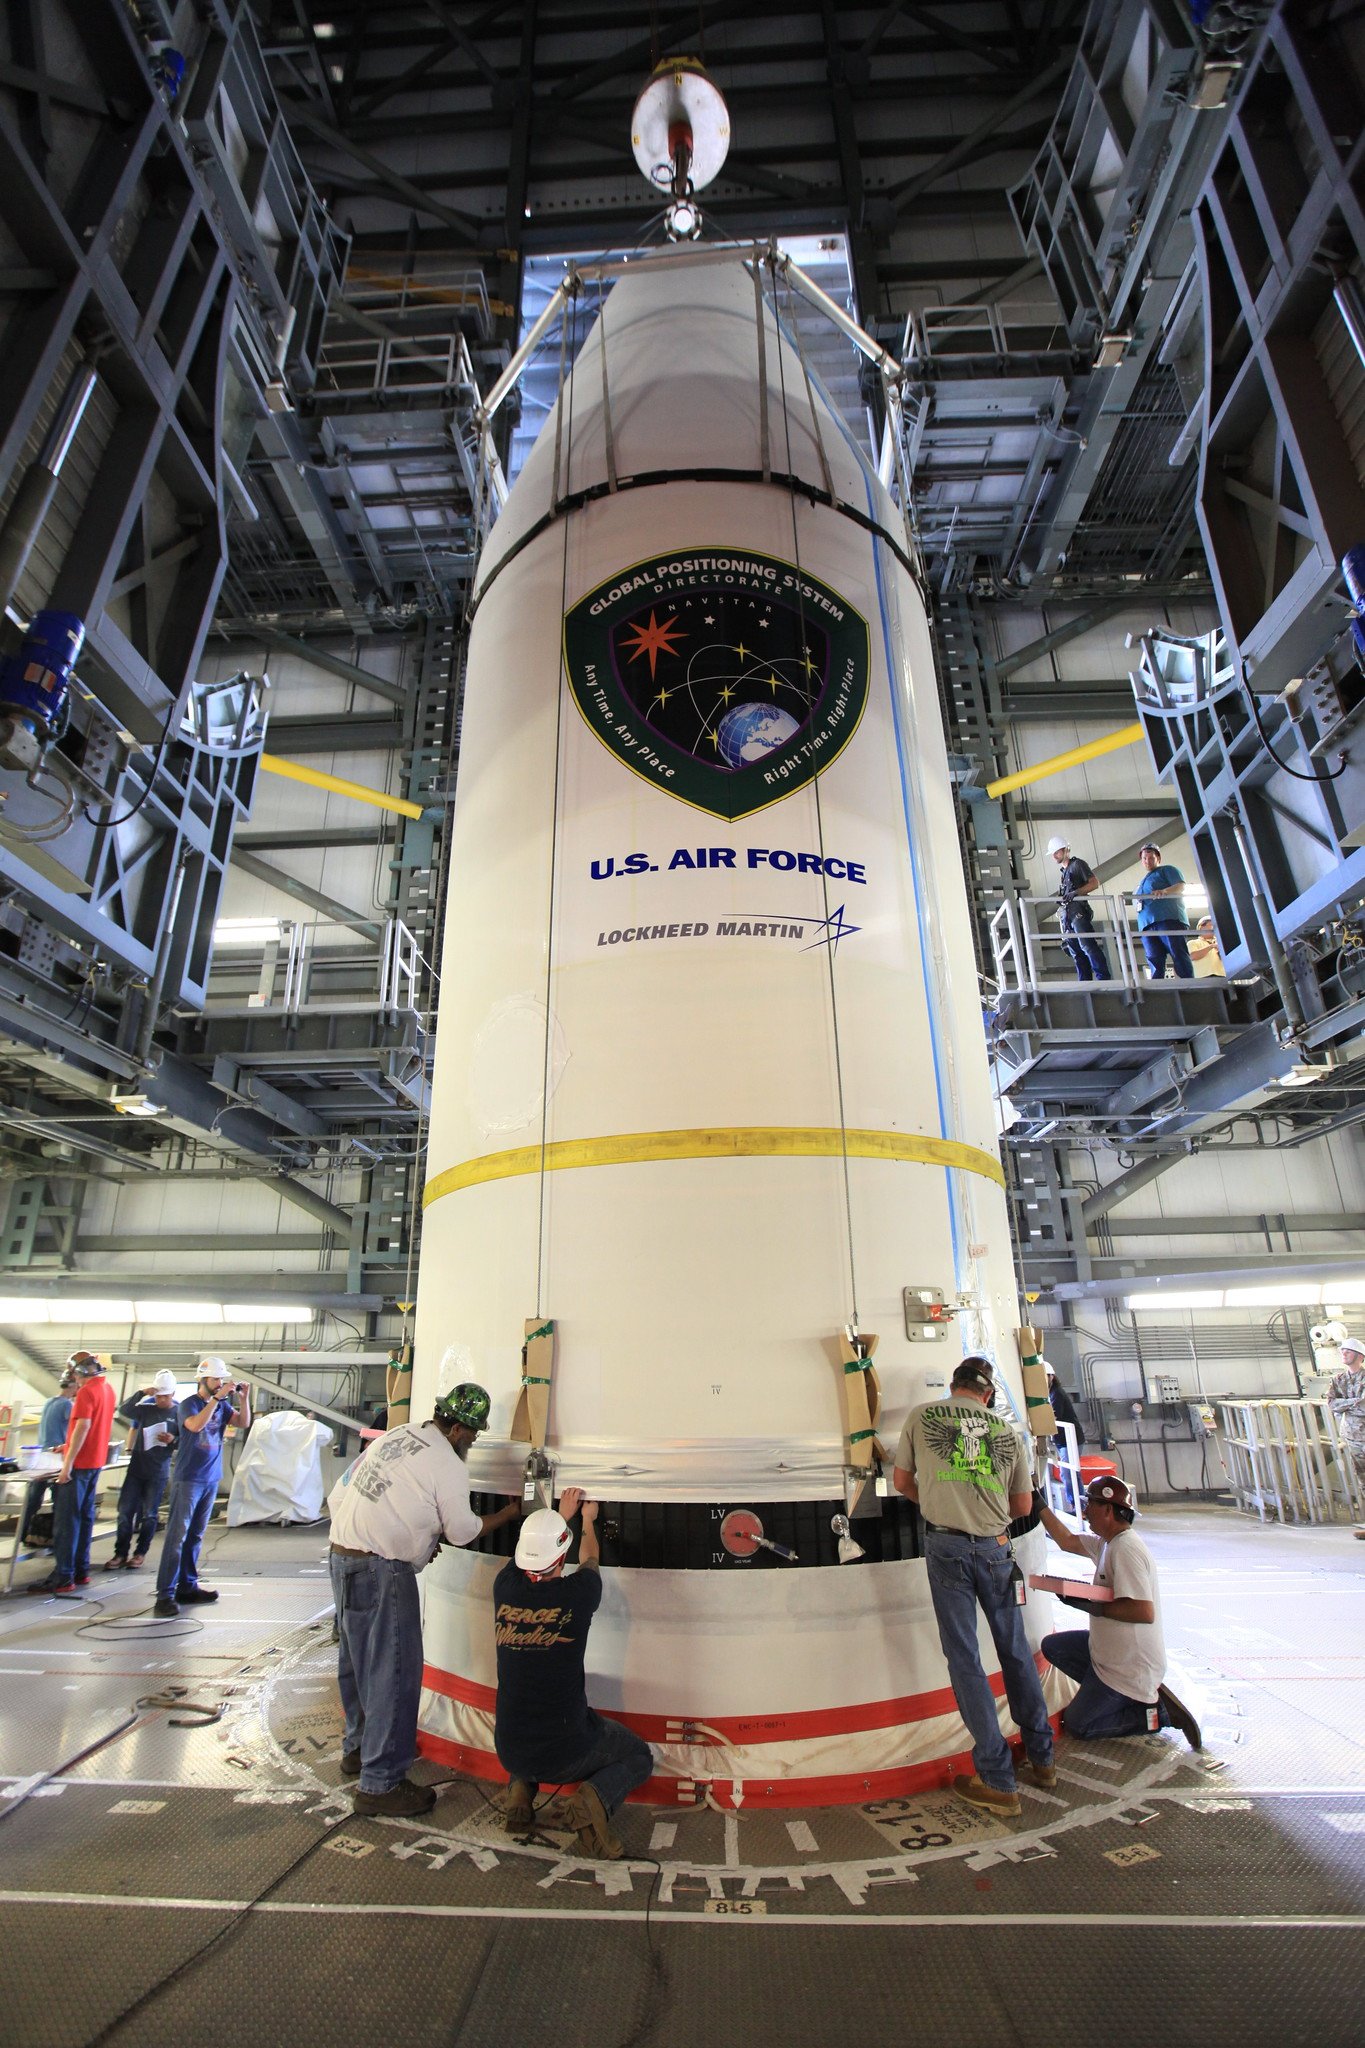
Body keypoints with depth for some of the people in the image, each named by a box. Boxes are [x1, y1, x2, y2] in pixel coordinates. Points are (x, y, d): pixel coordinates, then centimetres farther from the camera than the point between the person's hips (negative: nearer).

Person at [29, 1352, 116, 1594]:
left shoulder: (86, 1391, -15)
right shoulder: (107, 1389, 12)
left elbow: (83, 1427, -23)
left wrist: (67, 1463, -22)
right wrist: (70, 1446, 24)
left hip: (80, 1463, -9)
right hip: (96, 1460, 9)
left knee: (66, 1519, -3)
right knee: (85, 1516, 13)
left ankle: (62, 1577, -1)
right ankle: (81, 1571, 17)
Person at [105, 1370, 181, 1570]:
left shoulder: (179, 1414, -3)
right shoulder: (146, 1408, 2)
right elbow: (124, 1412, -15)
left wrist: (174, 1440, -20)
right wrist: (141, 1393, -21)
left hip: (158, 1473, -2)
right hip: (136, 1469, 2)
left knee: (148, 1515, 5)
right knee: (125, 1512, 3)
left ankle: (141, 1553, 18)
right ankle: (120, 1554, 15)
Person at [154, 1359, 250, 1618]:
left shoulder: (222, 1405, 7)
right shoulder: (189, 1404, -8)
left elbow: (244, 1423, 1)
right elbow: (196, 1424, -27)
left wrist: (244, 1399, -11)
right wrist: (217, 1397, -30)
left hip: (211, 1479, 6)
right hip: (188, 1478, -6)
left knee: (195, 1536, 11)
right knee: (177, 1535, -6)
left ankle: (187, 1587, 17)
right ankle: (165, 1595, -3)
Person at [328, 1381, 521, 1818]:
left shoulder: (393, 1436, 10)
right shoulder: (447, 1465, -13)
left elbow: (338, 1496, 15)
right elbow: (463, 1530, -3)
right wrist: (508, 1514, 12)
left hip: (342, 1554, 9)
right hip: (381, 1570, -9)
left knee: (357, 1660, 23)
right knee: (395, 1671, 2)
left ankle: (358, 1747, 41)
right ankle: (380, 1783, 10)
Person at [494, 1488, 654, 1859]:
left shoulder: (505, 1587, -11)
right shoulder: (578, 1594, -19)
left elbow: (530, 1550, 13)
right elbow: (589, 1560, 6)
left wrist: (562, 1514, 27)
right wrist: (587, 1520, 25)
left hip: (509, 1751, 4)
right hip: (567, 1754, -4)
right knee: (639, 1758, 22)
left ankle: (521, 1787, 12)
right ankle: (596, 1796, -6)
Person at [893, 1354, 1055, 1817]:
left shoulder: (922, 1416, 2)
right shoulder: (1007, 1432, 6)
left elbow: (902, 1480, 8)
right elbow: (1023, 1505, 11)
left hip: (947, 1547, -2)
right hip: (995, 1549, 3)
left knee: (964, 1658, 5)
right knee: (1016, 1652, 19)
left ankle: (999, 1782, 9)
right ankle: (1041, 1759, 33)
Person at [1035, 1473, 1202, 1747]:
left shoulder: (1126, 1549, -26)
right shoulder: (1108, 1542, 4)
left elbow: (1145, 1612, -33)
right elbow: (1067, 1541, 14)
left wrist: (1095, 1607, -25)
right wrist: (1039, 1503, 11)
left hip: (1129, 1666, -9)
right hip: (1112, 1651, 9)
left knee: (1077, 1726, 3)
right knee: (1051, 1646, 13)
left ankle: (1159, 1713, 1)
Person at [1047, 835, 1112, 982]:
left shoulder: (1077, 864, 1)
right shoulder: (1064, 871, 24)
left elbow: (1095, 883, -7)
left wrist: (1075, 892, -19)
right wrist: (1061, 897, 10)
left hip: (1078, 912, -8)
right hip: (1068, 915, 8)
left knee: (1087, 946, -17)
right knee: (1075, 951, 3)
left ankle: (1104, 978, -19)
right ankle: (1085, 982, 2)